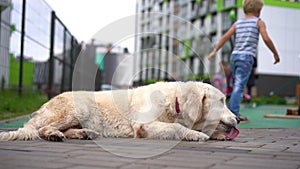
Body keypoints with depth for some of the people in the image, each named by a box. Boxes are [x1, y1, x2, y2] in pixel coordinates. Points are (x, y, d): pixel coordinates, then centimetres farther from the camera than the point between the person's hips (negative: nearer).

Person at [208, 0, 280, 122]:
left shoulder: (237, 23, 17)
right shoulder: (258, 22, 5)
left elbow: (225, 37, 7)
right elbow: (266, 39, -5)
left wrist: (214, 51, 3)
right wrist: (275, 53, 5)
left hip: (234, 56, 5)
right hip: (246, 57, -5)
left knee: (238, 84, 15)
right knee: (239, 85, -10)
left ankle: (230, 110, 12)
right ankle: (233, 112, -18)